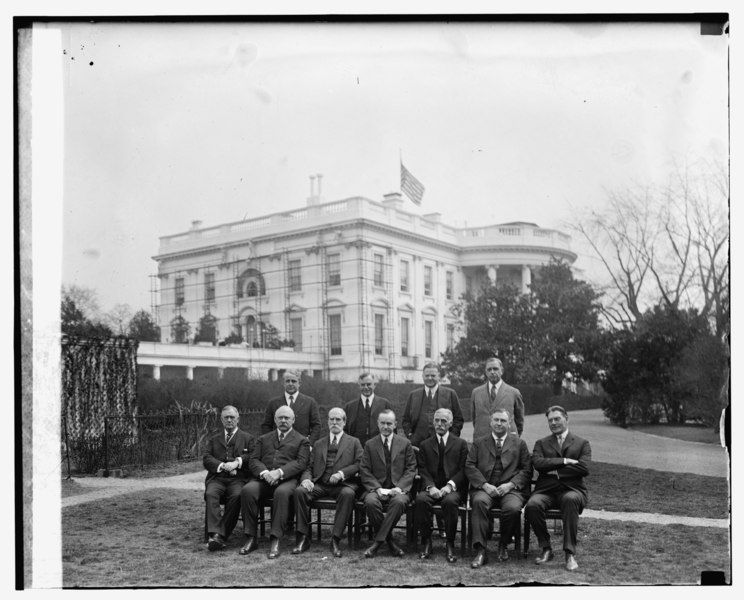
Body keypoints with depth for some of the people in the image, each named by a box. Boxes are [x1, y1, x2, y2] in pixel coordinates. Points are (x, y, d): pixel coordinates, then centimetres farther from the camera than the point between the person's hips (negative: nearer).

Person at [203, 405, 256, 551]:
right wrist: (222, 466, -9)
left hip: (238, 478, -2)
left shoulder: (248, 438, 20)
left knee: (236, 495, -35)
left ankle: (222, 535, -32)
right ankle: (215, 535, -41)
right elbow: (206, 459, 10)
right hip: (217, 478, 2)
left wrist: (237, 462, -14)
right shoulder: (213, 439, 25)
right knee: (211, 494, -32)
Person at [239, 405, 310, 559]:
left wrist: (279, 472, -15)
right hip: (263, 478, 3)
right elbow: (254, 460, 13)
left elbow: (301, 463, 1)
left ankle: (275, 541, -36)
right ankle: (250, 539, -22)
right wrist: (264, 472, -10)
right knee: (247, 490, -29)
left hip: (287, 479, -3)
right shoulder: (263, 439, 26)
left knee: (282, 493, -38)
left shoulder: (301, 440, 17)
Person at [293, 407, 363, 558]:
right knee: (299, 491, -27)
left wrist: (341, 473, -13)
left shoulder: (353, 442, 17)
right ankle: (303, 538, -20)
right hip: (320, 485, 3)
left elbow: (359, 464, 3)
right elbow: (309, 467, 18)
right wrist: (306, 479, -6)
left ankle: (336, 540, -31)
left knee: (348, 494, -37)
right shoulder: (318, 444, 25)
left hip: (343, 484, -2)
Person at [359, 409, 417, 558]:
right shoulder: (370, 445, 12)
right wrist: (377, 488, -13)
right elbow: (364, 470, 4)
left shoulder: (405, 444, 11)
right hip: (376, 488, 1)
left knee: (399, 501, -35)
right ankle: (388, 539, -12)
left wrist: (399, 487, -12)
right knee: (370, 502, -33)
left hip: (398, 489, 0)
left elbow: (411, 469, 5)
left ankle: (379, 540, -22)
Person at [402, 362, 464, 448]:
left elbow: (458, 419, 6)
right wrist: (409, 436, 0)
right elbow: (406, 419, 15)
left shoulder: (450, 394, 6)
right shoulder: (413, 395, 12)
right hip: (418, 443, 1)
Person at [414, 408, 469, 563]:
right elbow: (423, 470, 6)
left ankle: (450, 545, -21)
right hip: (432, 488, 2)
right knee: (420, 500, -31)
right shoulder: (425, 445, 17)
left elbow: (463, 469, 3)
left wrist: (450, 485, -14)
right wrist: (430, 486, -13)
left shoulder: (461, 444, 14)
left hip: (453, 488, -1)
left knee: (450, 501, -36)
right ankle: (427, 543, -18)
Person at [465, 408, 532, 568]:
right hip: (484, 488, 0)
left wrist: (510, 484, -9)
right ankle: (481, 550, -31)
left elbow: (527, 470, 8)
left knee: (513, 508, -32)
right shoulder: (479, 443, 18)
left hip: (510, 489, 0)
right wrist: (485, 485, -10)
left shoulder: (520, 443, 17)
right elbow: (470, 467, 6)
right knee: (479, 501, -34)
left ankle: (503, 544, -4)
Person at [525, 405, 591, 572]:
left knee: (570, 500, -39)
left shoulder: (582, 443, 15)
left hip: (572, 489, -1)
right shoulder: (541, 443, 20)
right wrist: (564, 461, -9)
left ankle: (570, 553, -31)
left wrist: (556, 471, -5)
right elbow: (537, 463, -2)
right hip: (546, 489, 2)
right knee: (532, 505, -32)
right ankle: (546, 549, -11)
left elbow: (584, 468, -4)